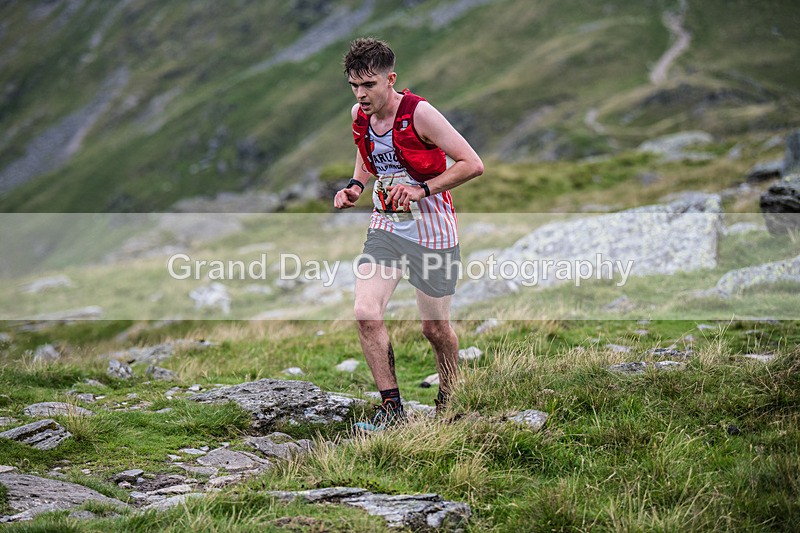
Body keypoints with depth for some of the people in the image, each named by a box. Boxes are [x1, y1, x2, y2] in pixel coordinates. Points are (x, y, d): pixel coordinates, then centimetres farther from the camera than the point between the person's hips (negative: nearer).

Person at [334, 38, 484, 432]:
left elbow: (473, 164, -19)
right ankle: (391, 408, -3)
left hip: (431, 230, -5)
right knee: (366, 313, -13)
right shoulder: (359, 115, 0)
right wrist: (355, 187, 3)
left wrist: (422, 190, -24)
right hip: (385, 226, 5)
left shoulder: (419, 114, -19)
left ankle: (449, 402, 33)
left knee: (435, 328, 7)